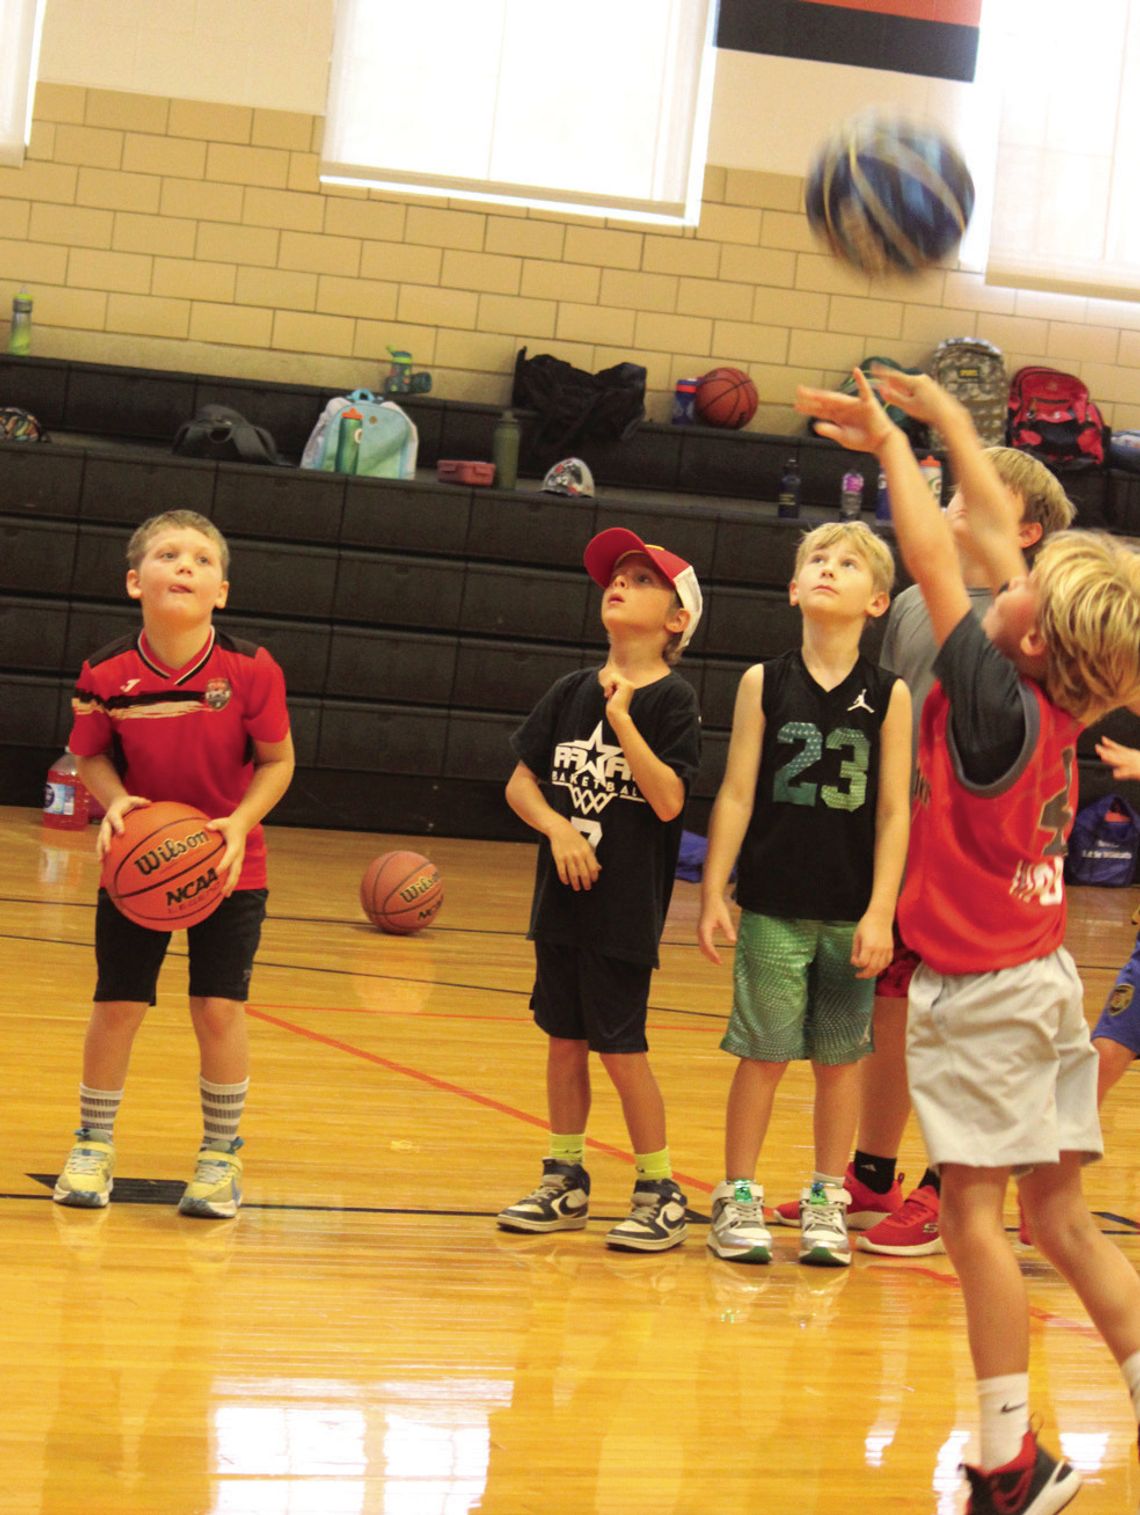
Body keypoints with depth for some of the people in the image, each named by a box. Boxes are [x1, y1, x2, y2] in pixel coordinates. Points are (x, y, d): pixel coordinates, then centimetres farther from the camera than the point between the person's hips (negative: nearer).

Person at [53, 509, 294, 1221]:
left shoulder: (251, 670, -17)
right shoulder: (108, 673, -15)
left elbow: (277, 761, -6)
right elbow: (92, 756, 0)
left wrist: (240, 822, -21)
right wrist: (115, 801, -20)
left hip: (228, 865, -1)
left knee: (220, 1007, -3)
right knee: (117, 1003, 3)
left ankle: (222, 1155, 17)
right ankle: (94, 1145, 24)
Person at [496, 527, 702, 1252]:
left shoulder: (673, 700, -7)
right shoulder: (571, 692, 8)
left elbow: (668, 801, -17)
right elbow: (521, 782, 10)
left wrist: (621, 718, -20)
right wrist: (558, 827, -8)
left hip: (627, 904, -5)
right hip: (563, 894, 5)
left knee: (620, 1045, -4)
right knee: (565, 1038, 11)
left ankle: (660, 1191, 8)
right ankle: (565, 1180, 22)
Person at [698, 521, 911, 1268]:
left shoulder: (889, 695, -1)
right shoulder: (765, 683, 0)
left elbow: (893, 811, -3)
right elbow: (736, 795, 1)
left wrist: (880, 913, -8)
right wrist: (713, 894, -2)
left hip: (853, 912, 0)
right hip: (773, 906, 0)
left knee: (840, 1058, 8)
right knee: (763, 1054, 4)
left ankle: (827, 1201, 21)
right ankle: (739, 1198, 15)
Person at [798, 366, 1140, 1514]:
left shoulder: (996, 700, -18)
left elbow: (934, 557, -14)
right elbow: (992, 536, 10)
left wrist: (892, 442, -1)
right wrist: (942, 418, 17)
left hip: (980, 988, -8)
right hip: (1045, 978, 8)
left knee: (975, 1215, -3)